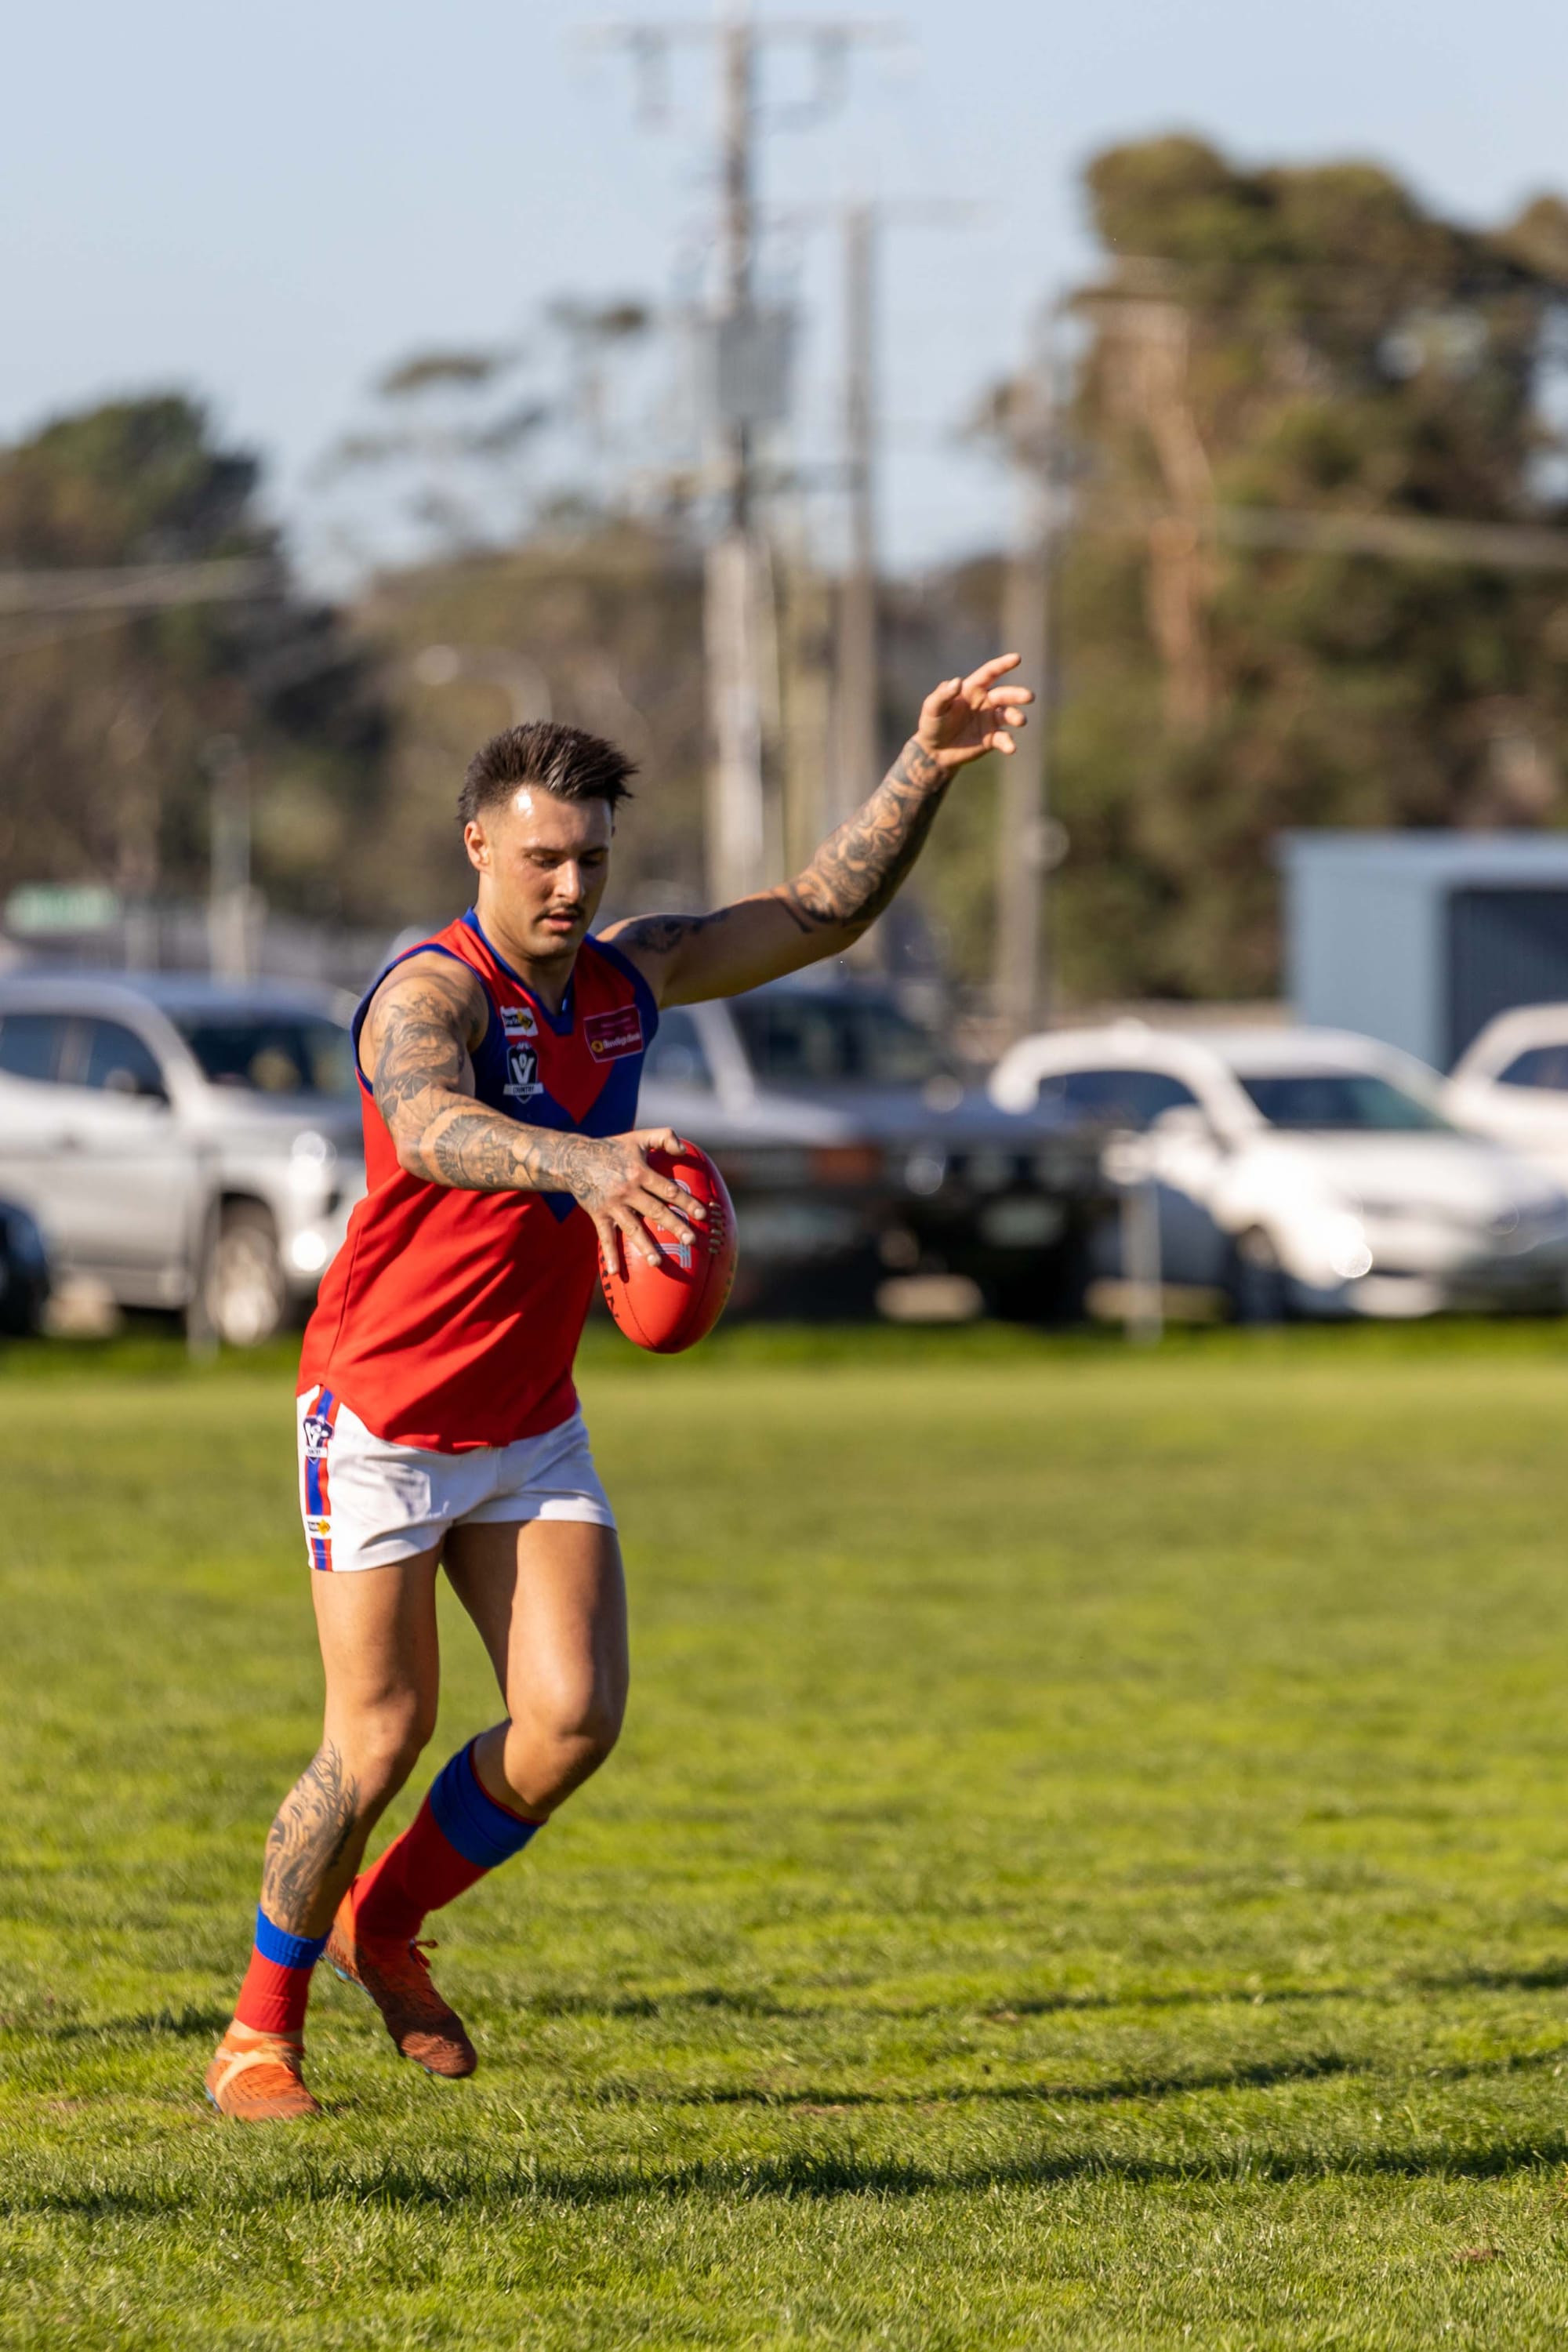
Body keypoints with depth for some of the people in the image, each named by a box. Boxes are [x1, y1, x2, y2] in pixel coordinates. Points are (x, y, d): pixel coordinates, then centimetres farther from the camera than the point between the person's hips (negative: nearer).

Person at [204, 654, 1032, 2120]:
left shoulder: (628, 974, 2)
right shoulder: (430, 993, -20)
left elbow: (821, 913, 12)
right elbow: (430, 1127, -43)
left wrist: (928, 766, -1)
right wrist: (582, 1162, -62)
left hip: (531, 1429, 6)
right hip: (384, 1426, -6)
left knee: (573, 1722, -7)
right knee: (381, 1737, -6)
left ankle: (387, 1920, 19)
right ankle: (260, 2027, 13)